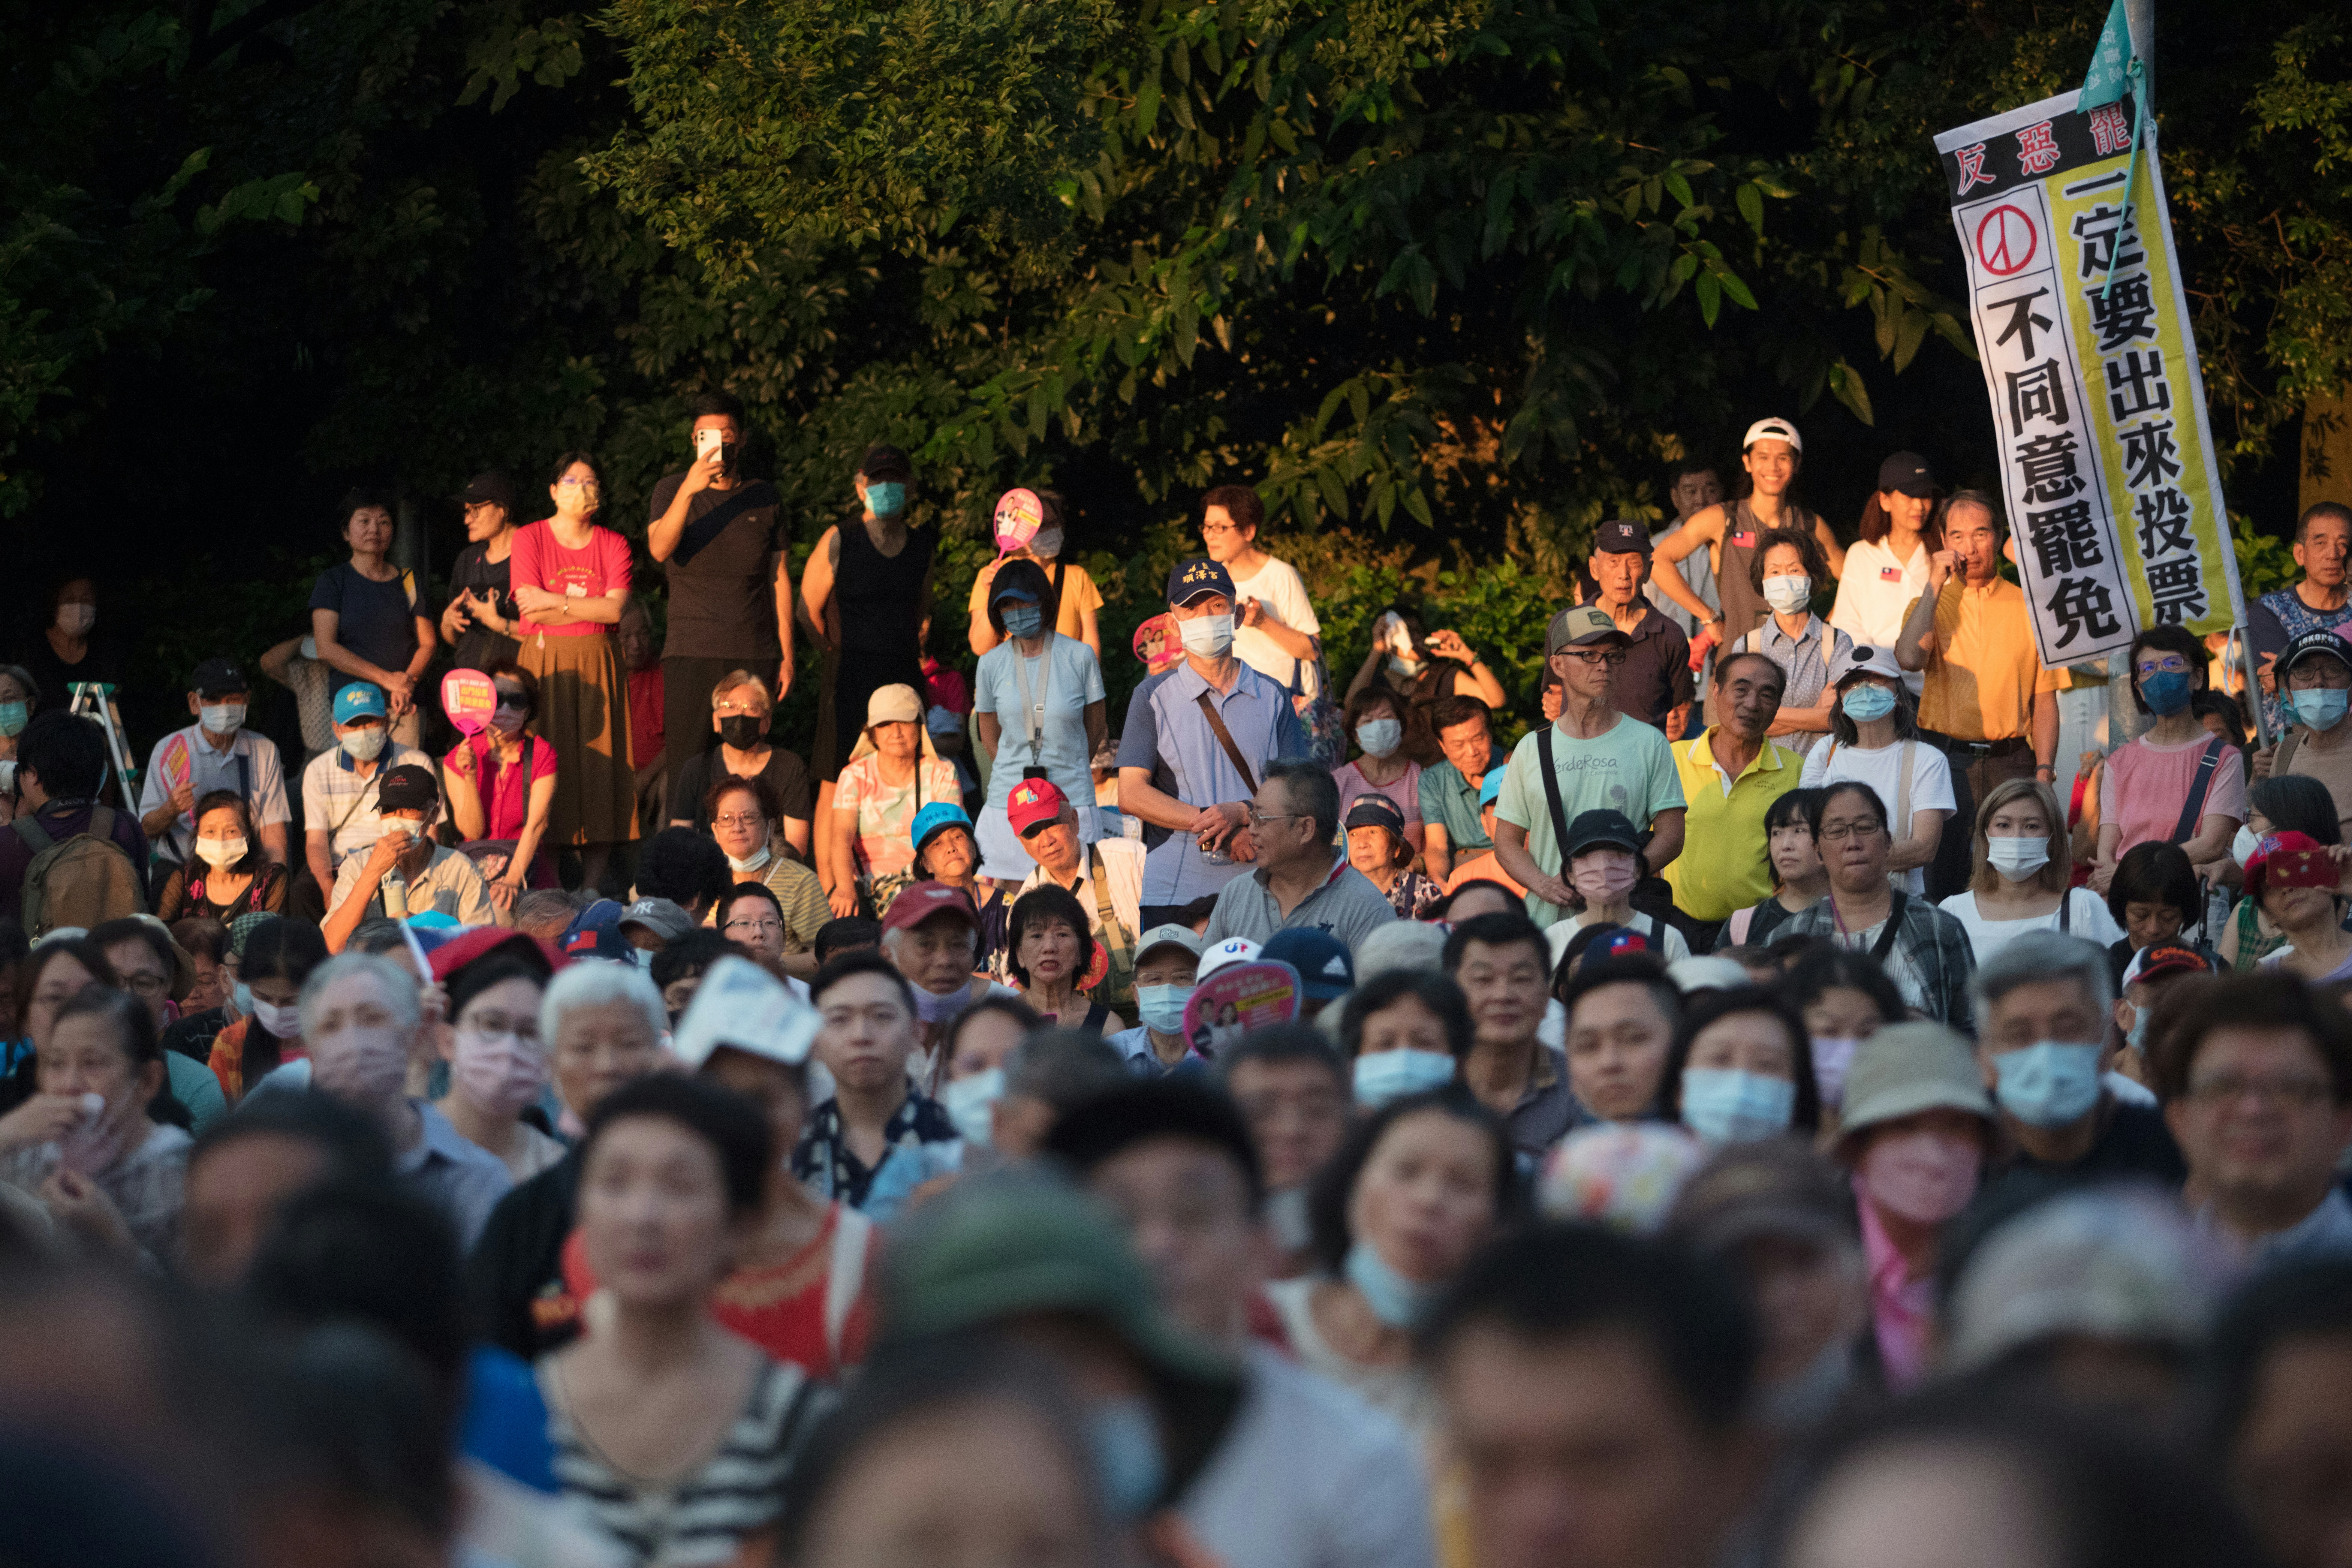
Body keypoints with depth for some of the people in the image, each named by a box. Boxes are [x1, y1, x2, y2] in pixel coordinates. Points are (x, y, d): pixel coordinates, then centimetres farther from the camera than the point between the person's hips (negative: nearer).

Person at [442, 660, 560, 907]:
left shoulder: (543, 754, 0)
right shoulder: (457, 759, 4)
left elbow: (537, 824, -12)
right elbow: (472, 831, -3)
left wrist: (513, 880, -26)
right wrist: (470, 776, -17)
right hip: (473, 867, 1)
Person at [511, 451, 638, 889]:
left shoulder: (613, 544, 9)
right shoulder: (530, 538, 3)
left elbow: (615, 609, -6)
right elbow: (530, 610, -9)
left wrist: (555, 602, -10)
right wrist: (586, 609, -8)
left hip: (596, 667, 2)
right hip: (545, 664, -2)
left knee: (599, 771, -2)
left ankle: (591, 892, 1)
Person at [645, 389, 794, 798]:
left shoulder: (764, 497, 10)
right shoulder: (671, 490, 5)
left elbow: (780, 579, 13)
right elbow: (660, 549, -13)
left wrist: (787, 655, 7)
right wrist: (689, 490, -27)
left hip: (755, 656, 1)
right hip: (690, 653, -1)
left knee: (748, 769, -2)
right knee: (685, 764, -7)